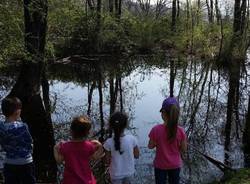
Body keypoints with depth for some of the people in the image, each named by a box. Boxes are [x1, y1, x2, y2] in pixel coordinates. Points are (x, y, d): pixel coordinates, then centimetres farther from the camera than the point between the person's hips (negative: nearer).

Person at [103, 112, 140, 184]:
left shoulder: (109, 142, -21)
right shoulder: (132, 139, -17)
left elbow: (108, 161, -11)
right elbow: (137, 155, -5)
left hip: (116, 174, -1)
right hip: (129, 172, 2)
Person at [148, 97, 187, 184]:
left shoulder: (156, 129, -23)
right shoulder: (181, 131, -19)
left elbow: (150, 146, -10)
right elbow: (184, 149, -7)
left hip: (160, 165, -1)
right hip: (175, 165, 1)